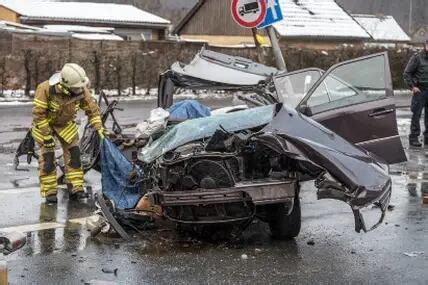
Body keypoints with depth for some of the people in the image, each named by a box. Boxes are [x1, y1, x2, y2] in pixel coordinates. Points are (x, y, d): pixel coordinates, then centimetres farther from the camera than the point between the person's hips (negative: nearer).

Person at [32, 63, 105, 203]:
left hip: (65, 123, 4)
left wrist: (99, 128, -16)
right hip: (44, 123, -4)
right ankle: (49, 192, 0)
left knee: (73, 153, -4)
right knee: (47, 157, -8)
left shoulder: (81, 90, -21)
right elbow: (38, 113, -28)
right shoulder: (46, 89, -34)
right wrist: (47, 135, -26)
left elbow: (92, 109, -8)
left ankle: (76, 189, 2)